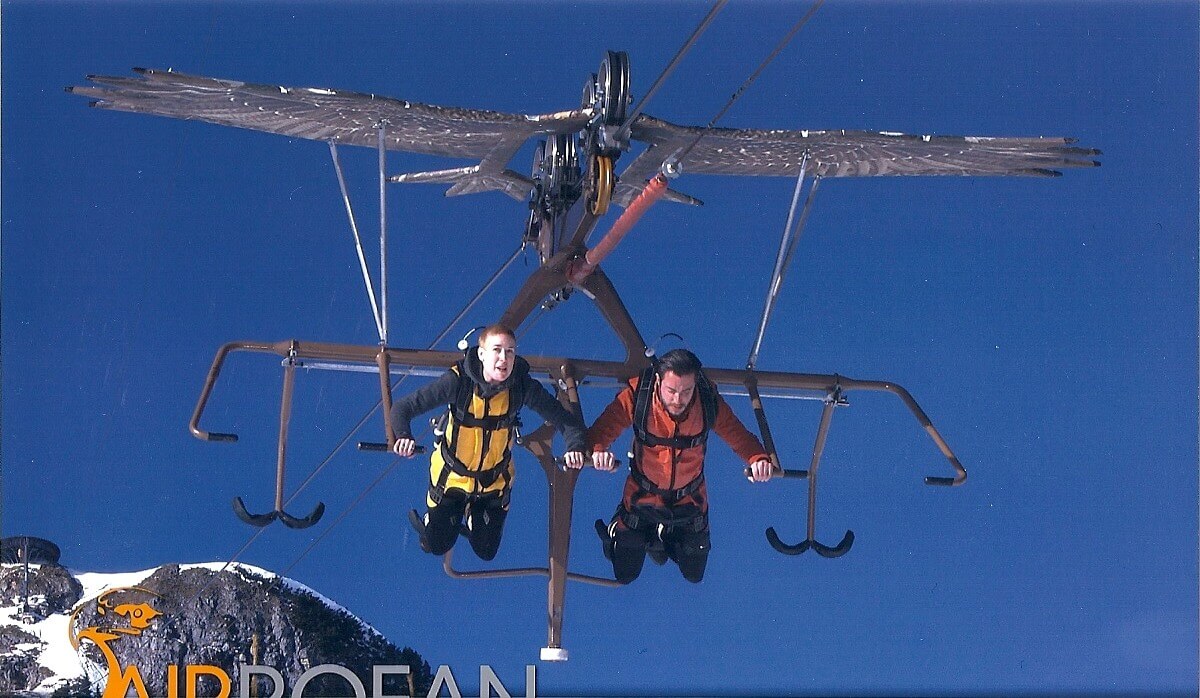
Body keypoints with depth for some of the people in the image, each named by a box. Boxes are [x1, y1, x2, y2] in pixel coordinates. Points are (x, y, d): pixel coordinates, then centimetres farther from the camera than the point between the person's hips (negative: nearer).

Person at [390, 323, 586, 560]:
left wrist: (575, 446, -41)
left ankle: (472, 514, 47)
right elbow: (402, 407, -30)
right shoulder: (458, 381, -31)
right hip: (451, 476, -2)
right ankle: (427, 521, 44)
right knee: (437, 547, 11)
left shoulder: (523, 386, -25)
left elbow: (565, 420, -20)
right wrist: (403, 436, -50)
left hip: (495, 480, 2)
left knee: (486, 552, 16)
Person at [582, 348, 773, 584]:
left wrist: (758, 458, -41)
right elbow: (601, 430, -28)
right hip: (642, 495, -2)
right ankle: (619, 528, 42)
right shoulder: (637, 397, -29)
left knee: (694, 575, 20)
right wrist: (597, 449, -52)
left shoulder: (709, 403, -25)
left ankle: (666, 534, 48)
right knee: (625, 575, 14)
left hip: (690, 500, 2)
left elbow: (739, 435, -19)